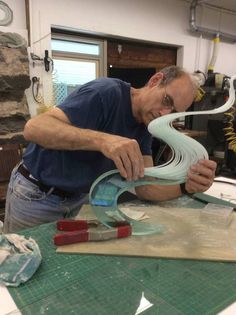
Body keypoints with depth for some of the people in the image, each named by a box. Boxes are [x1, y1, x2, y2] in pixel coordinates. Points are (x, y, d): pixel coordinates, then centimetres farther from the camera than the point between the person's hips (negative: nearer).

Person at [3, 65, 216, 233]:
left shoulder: (144, 128, -3)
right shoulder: (108, 92, -24)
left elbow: (145, 188, -12)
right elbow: (34, 128, -34)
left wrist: (186, 185, -31)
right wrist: (102, 140, -48)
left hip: (78, 199, 6)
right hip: (36, 196, -6)